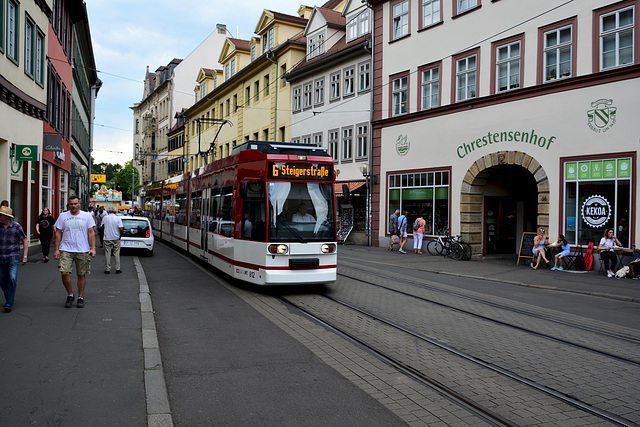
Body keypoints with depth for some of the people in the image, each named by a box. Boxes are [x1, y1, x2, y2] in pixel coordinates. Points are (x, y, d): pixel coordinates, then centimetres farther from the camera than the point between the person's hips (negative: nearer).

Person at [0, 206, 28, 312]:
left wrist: (25, 256, -5)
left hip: (13, 257, -4)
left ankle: (9, 304, -9)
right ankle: (9, 298, 30)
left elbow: (25, 240, -1)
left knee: (12, 279, -15)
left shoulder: (16, 226, -7)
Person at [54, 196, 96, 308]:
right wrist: (56, 249, 1)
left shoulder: (87, 216, 4)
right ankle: (70, 295, 11)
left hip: (83, 251, 0)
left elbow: (91, 232, 3)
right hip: (66, 250, 1)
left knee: (81, 275, 4)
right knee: (64, 273, -11)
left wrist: (93, 248, -6)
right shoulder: (63, 216, 6)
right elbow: (58, 233, 8)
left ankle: (80, 298, 18)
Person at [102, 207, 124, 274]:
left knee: (107, 254, 7)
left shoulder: (105, 218, -2)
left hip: (107, 238, 1)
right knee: (116, 254, 7)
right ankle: (117, 269, 8)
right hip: (116, 238, -1)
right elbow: (121, 228, -14)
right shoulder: (118, 218, -8)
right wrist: (120, 236, 1)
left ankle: (107, 269, 10)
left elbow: (102, 226, 10)